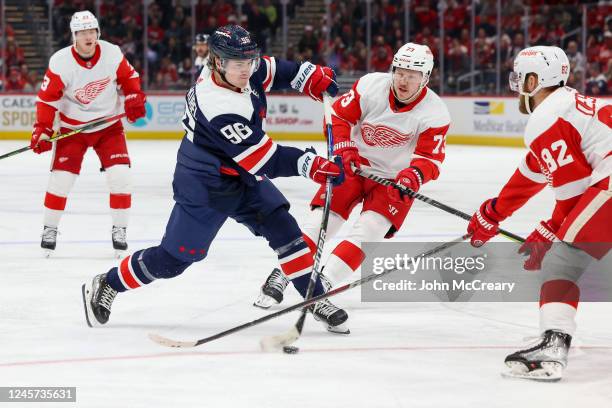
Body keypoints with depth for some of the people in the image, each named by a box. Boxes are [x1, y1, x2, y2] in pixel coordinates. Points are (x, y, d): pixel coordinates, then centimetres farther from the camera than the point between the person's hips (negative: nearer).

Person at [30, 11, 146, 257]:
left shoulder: (112, 54, -13)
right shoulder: (60, 62, -19)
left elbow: (128, 77, 5)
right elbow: (47, 98, -13)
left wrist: (134, 99, -9)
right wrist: (42, 130, -20)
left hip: (108, 124, 1)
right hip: (72, 127, -1)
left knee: (119, 175, -11)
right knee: (61, 177, -7)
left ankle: (119, 230, 2)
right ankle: (50, 229, 13)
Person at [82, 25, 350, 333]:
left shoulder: (232, 68, -11)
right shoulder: (221, 110, -35)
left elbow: (272, 71, 12)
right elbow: (266, 161, -32)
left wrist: (313, 77, 4)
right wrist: (311, 165, -32)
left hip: (241, 175, 8)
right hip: (204, 185, -8)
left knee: (283, 228, -1)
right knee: (174, 257, 0)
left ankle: (315, 299, 7)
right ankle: (105, 286, 18)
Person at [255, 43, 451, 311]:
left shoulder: (435, 113, -18)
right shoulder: (371, 86, -16)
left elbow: (430, 159, -18)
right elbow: (338, 116, -7)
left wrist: (413, 176, -39)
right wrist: (343, 149, -21)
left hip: (394, 179, 0)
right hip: (353, 165, 1)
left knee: (368, 230, -19)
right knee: (321, 222, -10)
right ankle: (278, 280, 1)